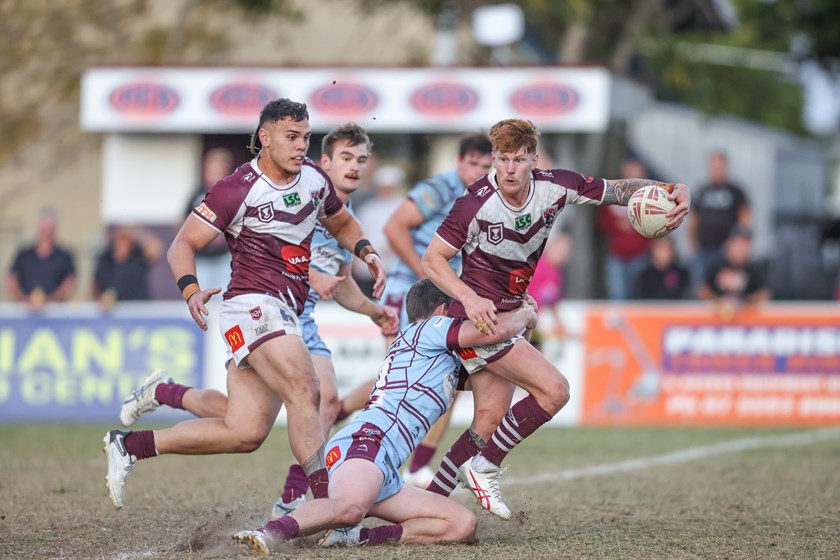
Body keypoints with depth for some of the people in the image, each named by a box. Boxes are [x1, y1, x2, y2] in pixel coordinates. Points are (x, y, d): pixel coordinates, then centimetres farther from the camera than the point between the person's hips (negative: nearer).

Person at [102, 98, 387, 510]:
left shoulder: (314, 178, 11)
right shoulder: (238, 190, -9)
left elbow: (341, 223, 30)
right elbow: (182, 245, -8)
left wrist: (366, 252, 9)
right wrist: (191, 291, -26)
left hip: (284, 314, 8)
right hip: (253, 306, -8)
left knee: (245, 433, 4)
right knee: (304, 391, -25)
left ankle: (130, 445, 14)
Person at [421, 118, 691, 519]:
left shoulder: (554, 187, -8)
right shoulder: (477, 204, -22)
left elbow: (619, 189, 3)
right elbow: (431, 259, -14)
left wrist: (673, 192, -14)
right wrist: (469, 298, -29)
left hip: (508, 314, 7)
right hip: (479, 314, -7)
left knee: (490, 422, 7)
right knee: (554, 389, -18)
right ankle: (483, 468, -6)